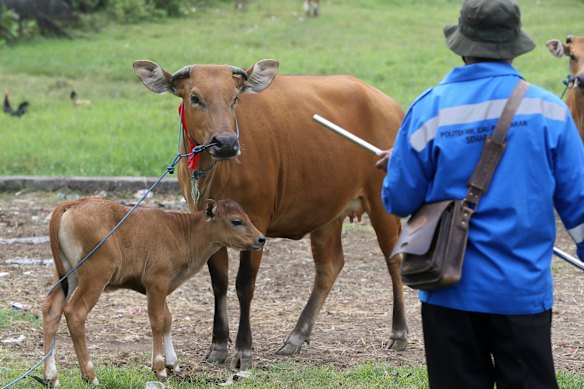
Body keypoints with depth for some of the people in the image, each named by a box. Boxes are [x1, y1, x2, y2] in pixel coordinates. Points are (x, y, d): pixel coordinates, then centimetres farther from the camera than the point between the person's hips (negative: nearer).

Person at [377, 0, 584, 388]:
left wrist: (395, 165, 21)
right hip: (524, 290, 0)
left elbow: (399, 202, -1)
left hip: (451, 291, 0)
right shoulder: (548, 109, -5)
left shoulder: (430, 109, -7)